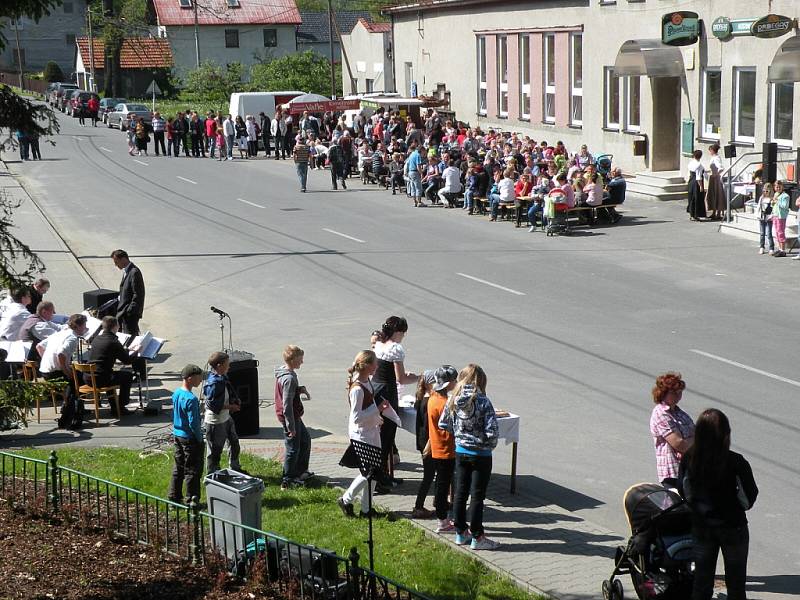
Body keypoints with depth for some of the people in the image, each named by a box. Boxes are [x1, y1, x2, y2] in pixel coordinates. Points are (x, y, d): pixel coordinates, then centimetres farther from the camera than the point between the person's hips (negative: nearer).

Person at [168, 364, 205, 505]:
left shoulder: (176, 394, 3)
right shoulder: (191, 399, -24)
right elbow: (193, 423, -23)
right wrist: (199, 438, -11)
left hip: (177, 435, 8)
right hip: (190, 438, -8)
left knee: (179, 468, 17)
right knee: (193, 470, 3)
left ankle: (174, 497, 23)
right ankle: (192, 500, 10)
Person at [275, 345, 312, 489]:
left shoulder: (282, 372, 5)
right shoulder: (289, 378, -26)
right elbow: (287, 405, -26)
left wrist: (300, 389, 1)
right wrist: (291, 427, -22)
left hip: (294, 416, 10)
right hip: (290, 417, -10)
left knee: (305, 440, 23)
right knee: (293, 449, 1)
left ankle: (301, 471, 36)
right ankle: (287, 481, 10)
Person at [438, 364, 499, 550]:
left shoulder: (453, 400, -5)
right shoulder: (482, 402, -19)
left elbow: (443, 424, 3)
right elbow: (491, 431, -22)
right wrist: (490, 445, -3)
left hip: (460, 452, 5)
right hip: (480, 454, -5)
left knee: (460, 492, 15)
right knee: (477, 496, 4)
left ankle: (460, 533, 24)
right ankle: (476, 537, 11)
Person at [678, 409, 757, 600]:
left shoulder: (689, 459, -12)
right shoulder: (736, 462, -21)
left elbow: (683, 491, 1)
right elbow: (749, 498, -11)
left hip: (701, 525, 3)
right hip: (732, 526, -3)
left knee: (701, 580, 14)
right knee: (735, 584, 11)